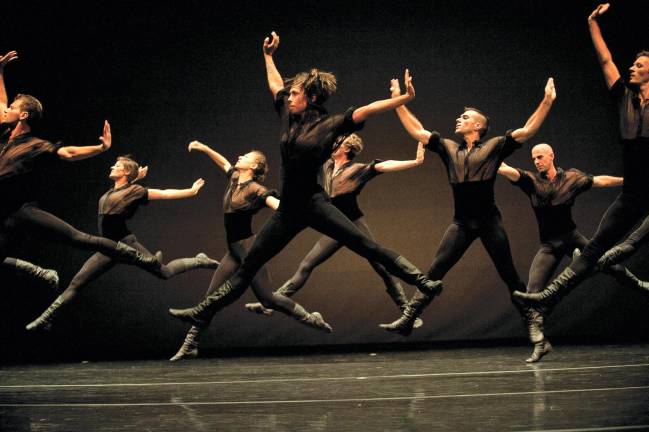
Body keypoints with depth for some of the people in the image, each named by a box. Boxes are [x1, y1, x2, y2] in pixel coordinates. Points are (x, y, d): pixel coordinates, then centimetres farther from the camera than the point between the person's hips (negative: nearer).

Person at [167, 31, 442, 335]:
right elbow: (275, 85, 26)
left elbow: (368, 110, -14)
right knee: (249, 264, 9)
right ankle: (204, 311, 13)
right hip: (289, 209, 6)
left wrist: (405, 98, -23)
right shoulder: (288, 117, 10)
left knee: (366, 246, -15)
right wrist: (268, 55, 32)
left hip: (314, 203, -5)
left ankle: (421, 281, -13)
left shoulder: (330, 124, -5)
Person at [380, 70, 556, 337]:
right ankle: (407, 320, -4)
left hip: (489, 221, -3)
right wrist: (398, 102, 14)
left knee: (509, 275, 4)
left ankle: (532, 323, 15)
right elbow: (417, 131, 17)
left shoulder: (494, 146, 4)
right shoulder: (449, 148, 15)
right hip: (461, 223, 3)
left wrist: (547, 102, -12)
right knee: (435, 271, -4)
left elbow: (528, 130, -2)